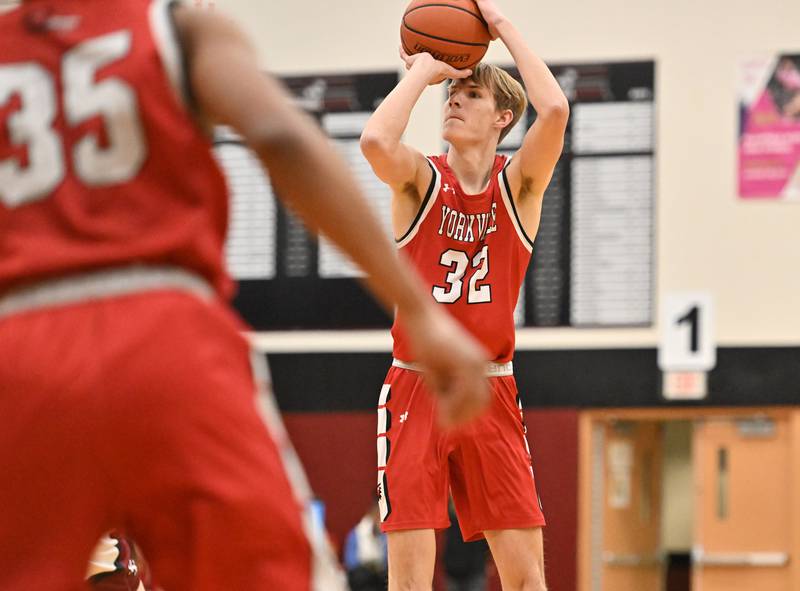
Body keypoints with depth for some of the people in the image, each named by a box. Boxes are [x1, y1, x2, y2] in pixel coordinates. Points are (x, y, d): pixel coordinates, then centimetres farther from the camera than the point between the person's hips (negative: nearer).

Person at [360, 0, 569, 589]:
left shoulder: (518, 184, 2)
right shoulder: (420, 181, 0)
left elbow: (555, 110, -17)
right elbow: (375, 140, -24)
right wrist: (422, 71, -10)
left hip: (491, 393, 1)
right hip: (416, 389, -1)